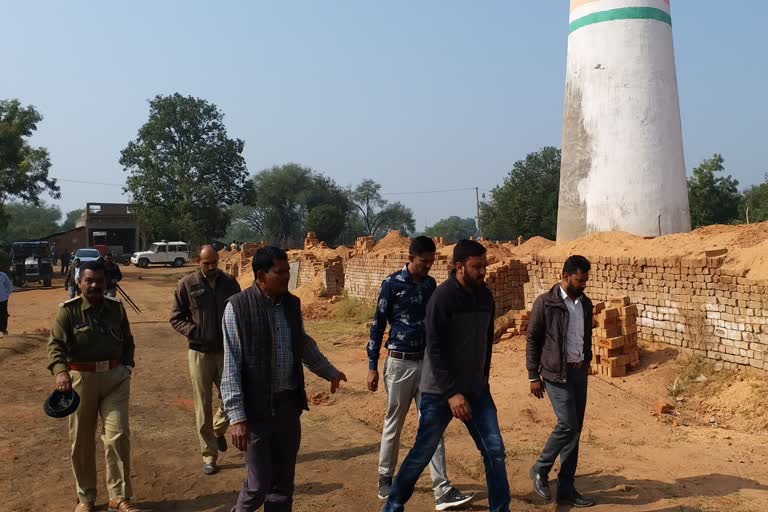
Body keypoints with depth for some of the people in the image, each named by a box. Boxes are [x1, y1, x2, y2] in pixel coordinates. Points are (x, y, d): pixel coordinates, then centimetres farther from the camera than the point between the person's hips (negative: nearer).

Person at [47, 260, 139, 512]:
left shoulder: (116, 308, 5)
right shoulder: (68, 311, -7)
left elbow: (127, 340, 18)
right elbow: (55, 344, -18)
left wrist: (127, 366, 6)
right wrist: (60, 370, -35)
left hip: (115, 377, 2)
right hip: (81, 378, -2)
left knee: (118, 435, -4)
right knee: (81, 441, 9)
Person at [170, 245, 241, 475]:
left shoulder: (230, 283, 3)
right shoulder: (187, 284, -5)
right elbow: (176, 318, 0)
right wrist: (195, 333, -15)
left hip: (226, 352, 2)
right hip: (200, 353, -2)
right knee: (203, 407, 3)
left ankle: (218, 430, 37)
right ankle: (209, 455, 14)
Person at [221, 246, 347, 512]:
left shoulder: (292, 303, 5)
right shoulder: (238, 306, -13)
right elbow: (231, 366, -14)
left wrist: (330, 372, 33)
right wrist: (236, 417, -17)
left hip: (289, 405, 5)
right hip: (256, 409, -5)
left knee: (283, 482, 12)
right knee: (259, 483, -1)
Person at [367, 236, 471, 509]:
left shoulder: (430, 284, 7)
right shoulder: (392, 284, -8)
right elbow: (378, 325, -7)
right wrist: (372, 366, -8)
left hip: (427, 363, 5)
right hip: (400, 364, -4)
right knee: (393, 425, 8)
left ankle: (442, 492, 2)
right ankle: (385, 479, 27)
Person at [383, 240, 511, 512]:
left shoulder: (485, 296, 4)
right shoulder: (443, 297, -17)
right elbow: (435, 350, -19)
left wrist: (483, 380, 15)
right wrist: (452, 393, -21)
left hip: (476, 389, 6)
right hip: (440, 391, -6)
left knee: (494, 451, 2)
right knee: (422, 454, 4)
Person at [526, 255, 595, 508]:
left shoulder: (585, 304, 8)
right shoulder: (545, 303, -10)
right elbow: (532, 339, -8)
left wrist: (586, 363, 14)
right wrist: (533, 376, -9)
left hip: (579, 371, 6)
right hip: (556, 373, -6)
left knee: (575, 429, 7)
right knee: (568, 425, -12)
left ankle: (566, 489, 16)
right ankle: (540, 470, 11)